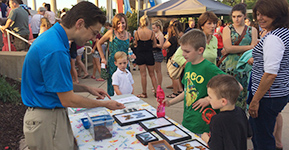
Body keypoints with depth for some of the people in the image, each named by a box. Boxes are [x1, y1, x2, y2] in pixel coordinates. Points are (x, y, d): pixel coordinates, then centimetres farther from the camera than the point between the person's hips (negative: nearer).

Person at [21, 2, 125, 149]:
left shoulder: (51, 36, 6)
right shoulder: (56, 50, -27)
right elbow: (68, 100, -20)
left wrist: (87, 88, 9)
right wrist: (104, 104, -9)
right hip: (47, 120, -10)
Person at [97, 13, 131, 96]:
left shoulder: (128, 34, 7)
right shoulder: (111, 32, -6)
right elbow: (99, 43, 3)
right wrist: (103, 58, -1)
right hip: (112, 64, -4)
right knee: (112, 87, 2)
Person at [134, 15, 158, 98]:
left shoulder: (137, 33, -10)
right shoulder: (152, 32, -6)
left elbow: (136, 44, 2)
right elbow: (155, 45, 2)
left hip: (140, 55, -1)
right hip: (149, 55, 1)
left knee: (143, 75, 6)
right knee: (152, 74, 13)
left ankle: (144, 93, 12)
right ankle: (156, 91, 15)